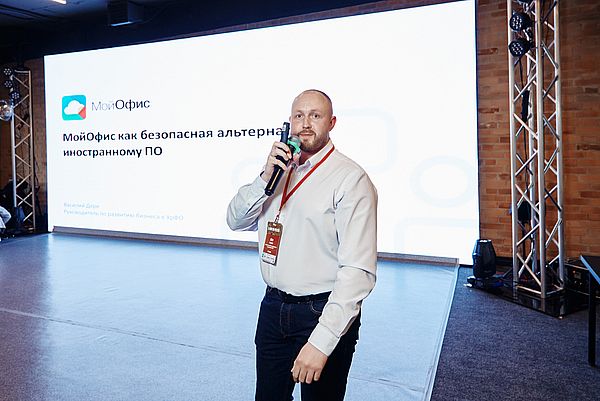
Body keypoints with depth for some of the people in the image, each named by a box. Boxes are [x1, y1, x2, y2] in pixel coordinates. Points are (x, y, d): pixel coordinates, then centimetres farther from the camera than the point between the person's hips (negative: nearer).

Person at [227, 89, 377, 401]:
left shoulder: (350, 179, -16)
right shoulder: (280, 169, 7)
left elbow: (359, 270, -22)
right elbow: (236, 221, 3)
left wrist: (321, 342, -26)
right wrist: (266, 178, -14)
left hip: (322, 312, -6)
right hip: (274, 307, 6)